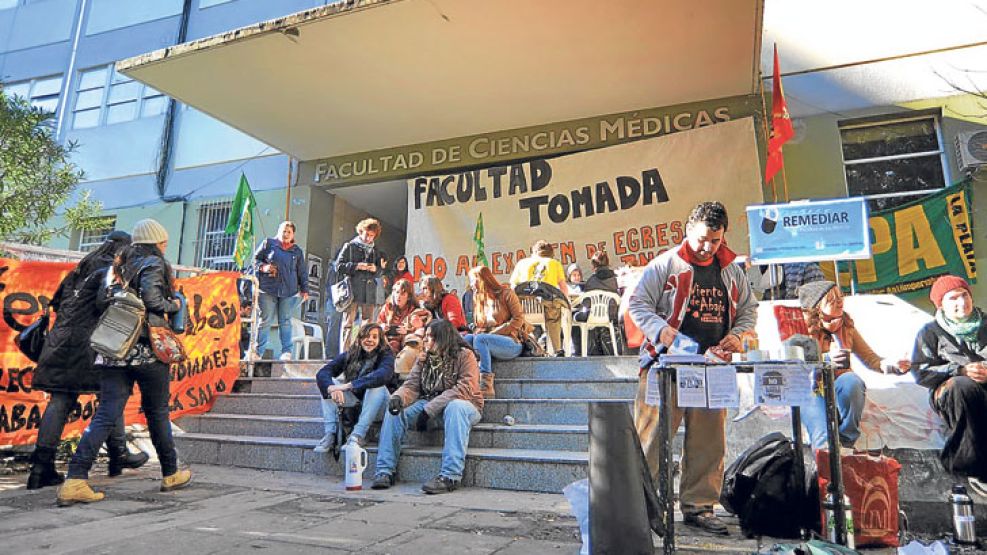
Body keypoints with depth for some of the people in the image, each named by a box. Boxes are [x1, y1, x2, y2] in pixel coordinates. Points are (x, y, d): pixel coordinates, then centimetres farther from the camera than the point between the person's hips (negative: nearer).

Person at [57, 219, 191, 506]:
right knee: (157, 412, 7)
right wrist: (174, 305, 0)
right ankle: (171, 474, 21)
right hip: (146, 350, -6)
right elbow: (152, 299, -18)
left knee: (106, 415, 3)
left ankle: (75, 481, -7)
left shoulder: (119, 265, 19)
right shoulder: (154, 263, -3)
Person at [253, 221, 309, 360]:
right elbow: (256, 259, 10)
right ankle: (258, 352, 7)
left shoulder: (297, 251, 15)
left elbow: (302, 272, 15)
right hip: (268, 289, -1)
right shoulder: (268, 243, 9)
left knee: (285, 321, 3)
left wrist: (304, 289, 9)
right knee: (266, 320, 0)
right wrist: (263, 267, -10)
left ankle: (286, 352, 5)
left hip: (289, 291, 2)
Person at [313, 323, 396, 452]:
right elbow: (322, 373, -13)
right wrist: (331, 388, -37)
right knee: (328, 384, -11)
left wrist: (349, 385, -44)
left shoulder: (386, 355, -12)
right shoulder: (349, 355, -1)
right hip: (355, 405, 4)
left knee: (377, 386, -32)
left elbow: (383, 375, -35)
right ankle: (330, 434, -23)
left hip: (376, 408, -4)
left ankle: (358, 435, -34)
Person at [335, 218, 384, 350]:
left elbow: (380, 271, 21)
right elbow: (339, 265, -1)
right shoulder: (350, 246, 5)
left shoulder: (375, 251, 17)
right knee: (348, 324, -2)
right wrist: (356, 266, -13)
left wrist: (375, 269, -2)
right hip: (352, 291, -4)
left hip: (369, 293, 4)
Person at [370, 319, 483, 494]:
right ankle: (385, 471, -10)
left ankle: (450, 476, -41)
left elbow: (465, 388, -23)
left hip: (461, 404, -6)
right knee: (395, 409, -13)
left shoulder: (464, 355, -10)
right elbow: (411, 386, 2)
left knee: (456, 407, -39)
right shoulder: (424, 358, 9)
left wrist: (429, 409, -28)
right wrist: (398, 397, -24)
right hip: (429, 403, 6)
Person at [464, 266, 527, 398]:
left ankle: (487, 386, -36)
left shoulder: (505, 293, 1)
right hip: (492, 344, 6)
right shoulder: (480, 299, 20)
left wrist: (493, 333, -14)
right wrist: (477, 332, -9)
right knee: (467, 339, -20)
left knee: (480, 339, -31)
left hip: (512, 344, -5)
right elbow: (477, 327, 16)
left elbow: (518, 319, -9)